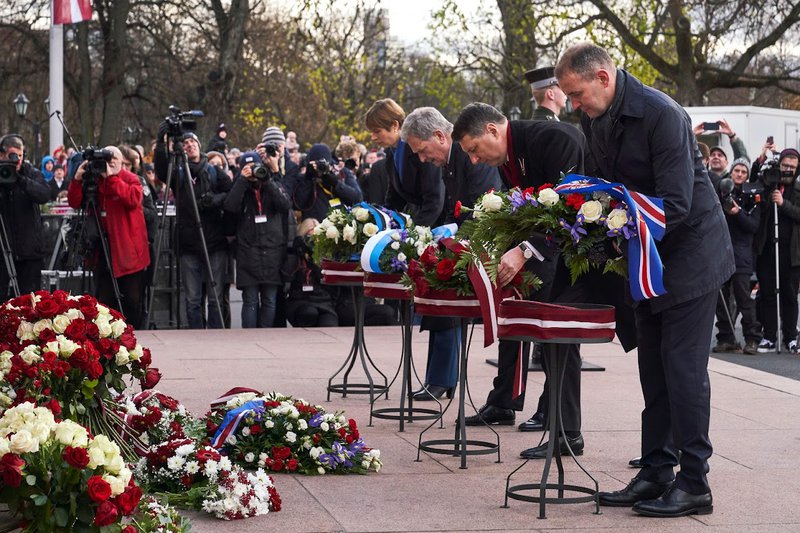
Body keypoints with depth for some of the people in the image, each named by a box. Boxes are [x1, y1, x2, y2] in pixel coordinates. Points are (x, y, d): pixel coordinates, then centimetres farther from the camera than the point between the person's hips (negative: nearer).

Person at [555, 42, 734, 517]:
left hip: (691, 250, -8)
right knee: (654, 367, 10)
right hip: (646, 255, 8)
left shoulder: (662, 115, -24)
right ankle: (657, 473, 17)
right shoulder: (594, 119, 1)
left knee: (683, 367, -8)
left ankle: (694, 484, -2)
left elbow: (675, 205, -27)